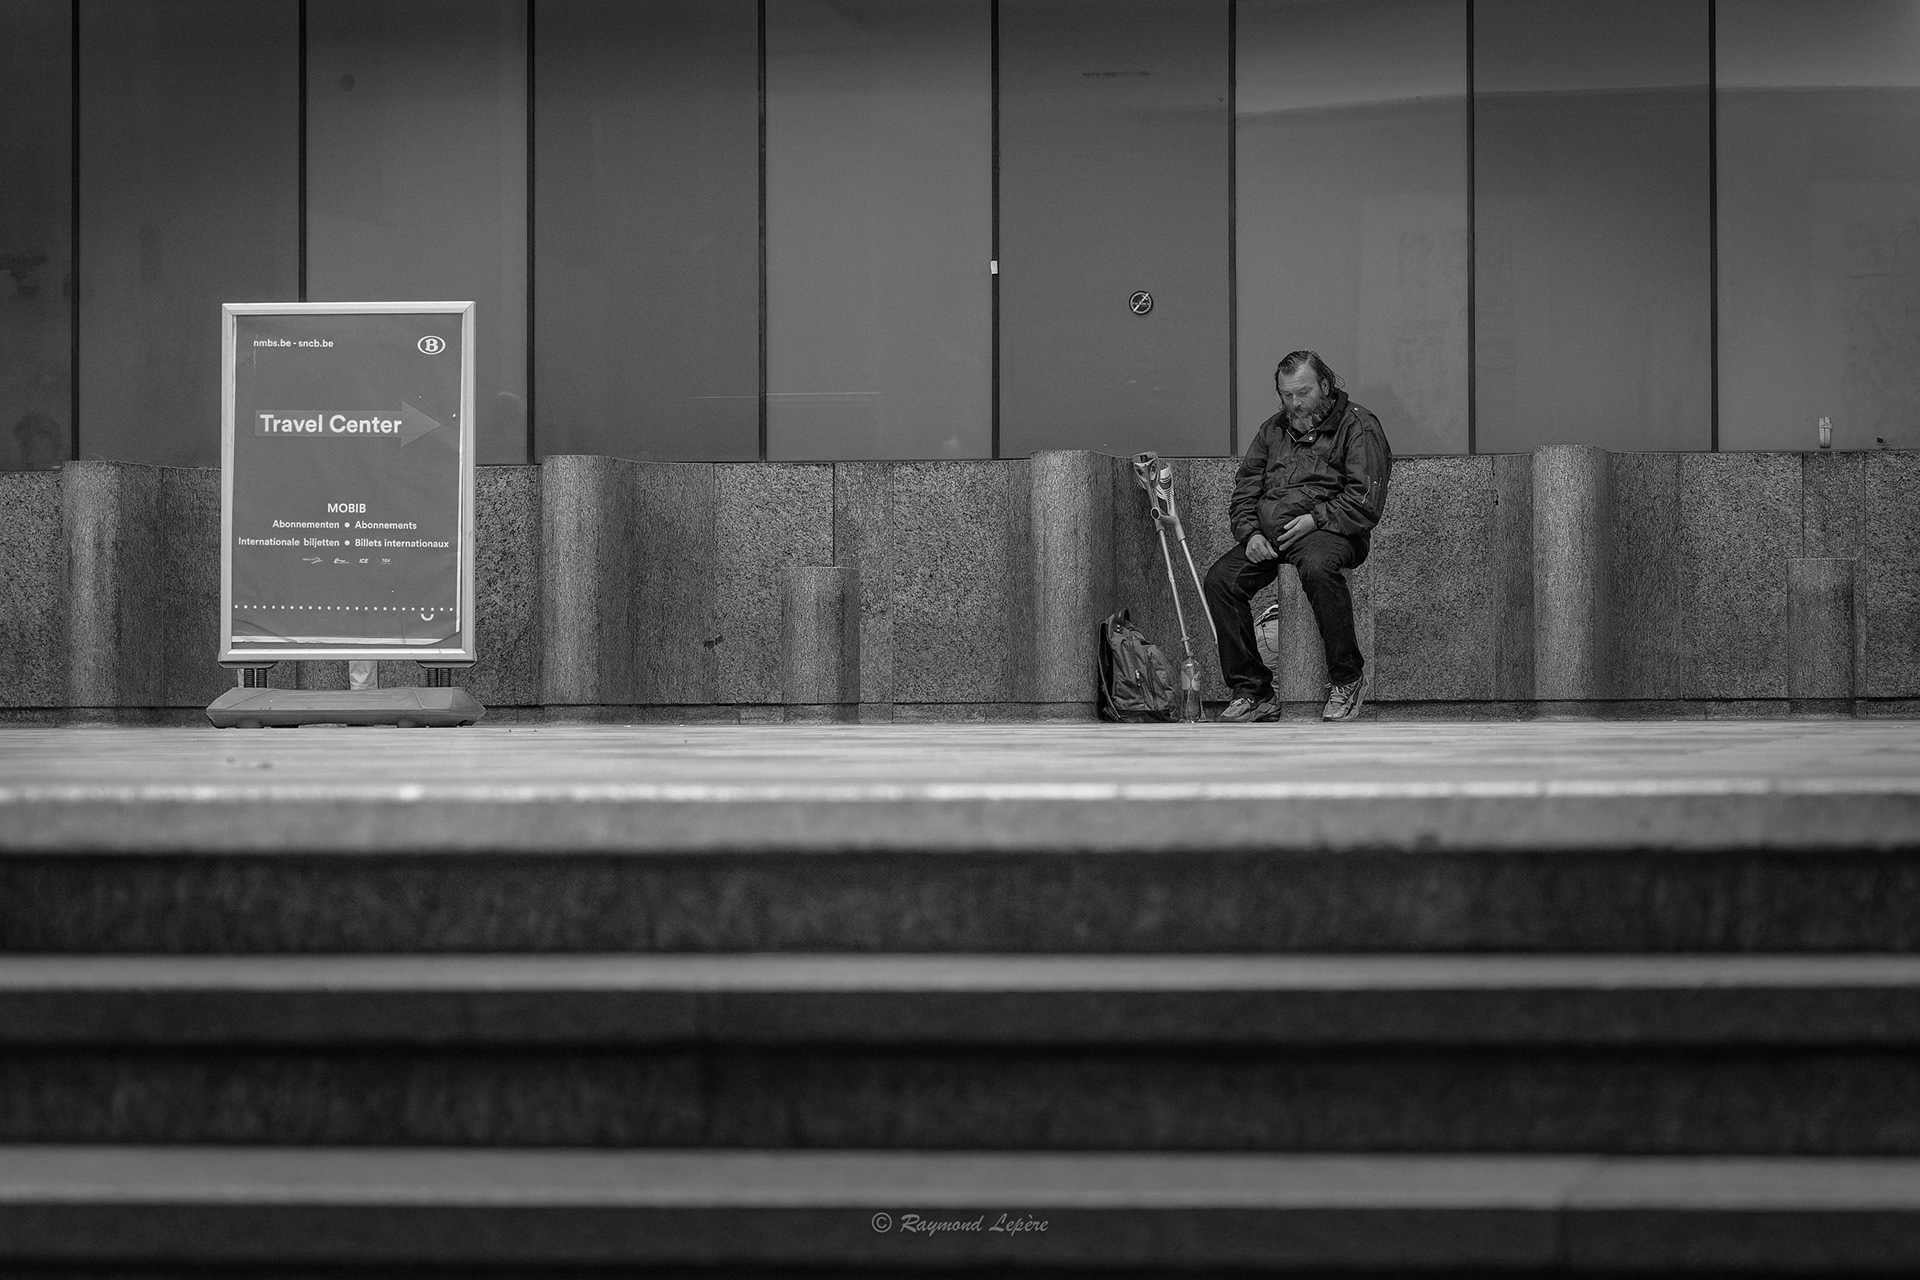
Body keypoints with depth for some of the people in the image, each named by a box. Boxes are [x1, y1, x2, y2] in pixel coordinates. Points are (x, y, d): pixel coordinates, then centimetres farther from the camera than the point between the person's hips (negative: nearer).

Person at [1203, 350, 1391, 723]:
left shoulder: (1358, 427, 4)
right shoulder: (1273, 430, 23)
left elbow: (1366, 502, -7)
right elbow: (1244, 491, 18)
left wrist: (1316, 518, -17)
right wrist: (1250, 533, -1)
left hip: (1328, 529, -6)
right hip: (1267, 531, 6)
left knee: (1318, 567, -40)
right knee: (1221, 578, -20)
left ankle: (1347, 678, -24)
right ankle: (1252, 691, -14)